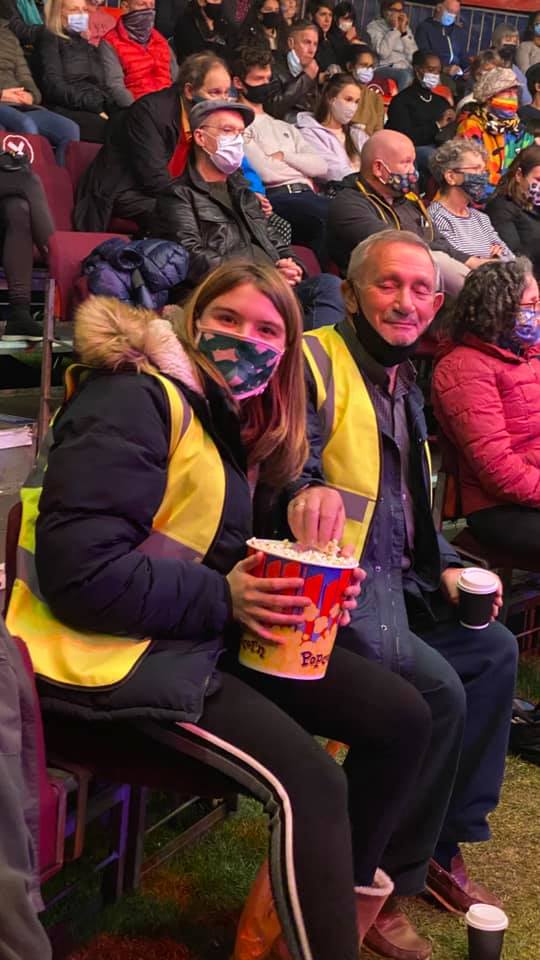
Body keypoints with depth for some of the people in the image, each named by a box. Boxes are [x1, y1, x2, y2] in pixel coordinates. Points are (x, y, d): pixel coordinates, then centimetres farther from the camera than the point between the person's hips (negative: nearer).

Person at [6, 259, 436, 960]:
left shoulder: (238, 420, 14)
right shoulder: (137, 400, -15)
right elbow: (76, 569, -23)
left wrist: (300, 589, 0)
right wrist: (223, 599, -20)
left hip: (211, 635, 9)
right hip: (119, 652, -9)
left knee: (403, 717, 0)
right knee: (309, 786, -27)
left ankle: (346, 896, 17)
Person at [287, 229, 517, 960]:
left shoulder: (405, 386, 21)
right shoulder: (316, 362, -8)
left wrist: (446, 569, 12)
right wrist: (308, 494, -45)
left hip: (396, 580, 10)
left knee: (495, 650, 8)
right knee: (437, 689, -24)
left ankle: (445, 846, 15)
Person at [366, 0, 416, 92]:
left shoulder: (406, 28, 16)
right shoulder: (374, 26, 5)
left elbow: (414, 56, 1)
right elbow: (383, 53, -12)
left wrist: (404, 31, -3)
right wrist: (394, 29, -8)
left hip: (405, 68, 4)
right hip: (384, 68, -4)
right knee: (405, 75, -35)